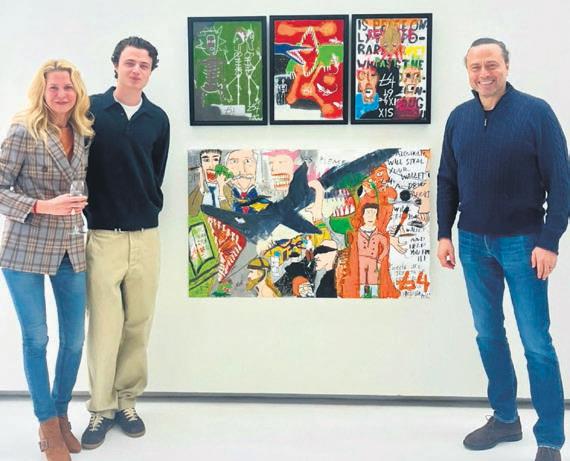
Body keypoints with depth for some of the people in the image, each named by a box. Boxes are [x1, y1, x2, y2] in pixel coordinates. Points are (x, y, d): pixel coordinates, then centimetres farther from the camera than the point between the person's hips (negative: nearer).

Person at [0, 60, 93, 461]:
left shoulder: (83, 135, 6)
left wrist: (77, 207, 10)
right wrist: (44, 207, -21)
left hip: (71, 250, 5)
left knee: (75, 338, 7)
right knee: (36, 338, 5)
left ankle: (61, 415, 28)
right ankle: (48, 425, 20)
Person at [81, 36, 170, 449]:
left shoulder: (158, 119, 8)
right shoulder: (92, 109, -1)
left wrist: (147, 208, 9)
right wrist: (90, 212, 1)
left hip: (145, 236, 3)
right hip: (102, 235, -3)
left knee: (139, 325, 7)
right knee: (104, 325, 0)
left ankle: (127, 401, 22)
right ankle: (101, 408, 14)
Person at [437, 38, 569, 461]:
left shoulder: (536, 112, -7)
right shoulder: (459, 118, 6)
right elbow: (447, 181, 10)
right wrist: (444, 233, 4)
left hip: (522, 243, -4)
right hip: (473, 243, 5)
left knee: (536, 342, -1)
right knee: (488, 335, 13)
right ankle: (505, 418, 29)